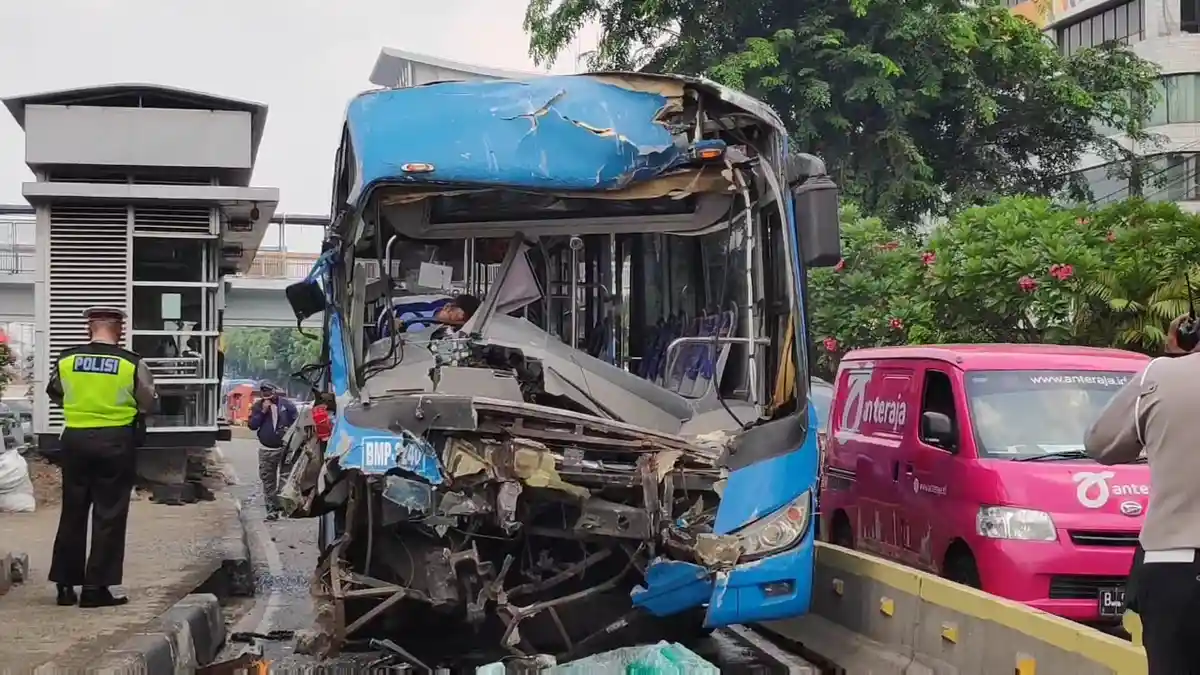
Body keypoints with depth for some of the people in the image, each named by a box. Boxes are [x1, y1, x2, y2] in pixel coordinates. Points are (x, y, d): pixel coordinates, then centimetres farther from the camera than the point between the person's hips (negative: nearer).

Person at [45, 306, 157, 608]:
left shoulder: (66, 360, -3)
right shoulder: (133, 363, -10)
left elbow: (54, 394, 15)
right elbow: (148, 405, 2)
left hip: (75, 439, 3)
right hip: (116, 442, -3)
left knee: (72, 512, 13)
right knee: (109, 515, 3)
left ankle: (65, 585, 16)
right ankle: (96, 588, 2)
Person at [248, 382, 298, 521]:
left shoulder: (287, 404, -2)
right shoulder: (258, 406, 5)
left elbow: (296, 421, 3)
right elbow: (252, 425, -3)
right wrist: (262, 412, -12)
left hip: (285, 448, -3)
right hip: (266, 450, 3)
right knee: (268, 481, 2)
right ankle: (272, 509, 7)